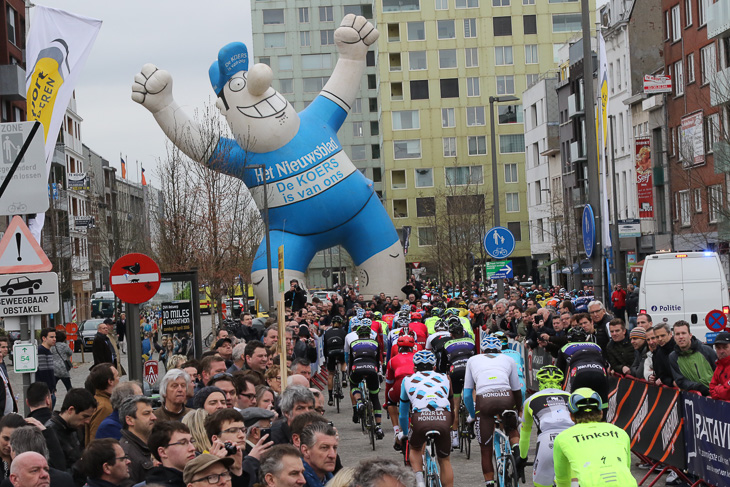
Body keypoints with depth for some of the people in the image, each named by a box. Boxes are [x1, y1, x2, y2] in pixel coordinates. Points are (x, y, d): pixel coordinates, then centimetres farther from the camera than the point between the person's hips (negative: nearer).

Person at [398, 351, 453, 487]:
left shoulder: (408, 380, 29)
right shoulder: (444, 378, 31)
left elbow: (402, 414, 37)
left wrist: (405, 434, 54)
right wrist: (452, 427, 58)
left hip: (420, 419, -1)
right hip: (444, 419, 1)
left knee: (414, 449, 29)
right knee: (444, 460, 23)